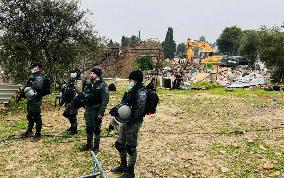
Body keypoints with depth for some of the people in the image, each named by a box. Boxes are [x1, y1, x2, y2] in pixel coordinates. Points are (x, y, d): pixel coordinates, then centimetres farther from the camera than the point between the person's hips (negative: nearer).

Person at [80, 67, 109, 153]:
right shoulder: (88, 83, 6)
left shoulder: (103, 85, -11)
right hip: (88, 109, 6)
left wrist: (101, 113, -18)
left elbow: (105, 101, -15)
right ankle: (89, 144, 33)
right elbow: (84, 95, 18)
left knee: (96, 129, 5)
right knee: (88, 128, 17)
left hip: (96, 111, -6)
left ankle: (96, 148, 17)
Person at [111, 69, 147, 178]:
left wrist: (131, 121, -23)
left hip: (133, 123, -9)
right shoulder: (131, 91, 14)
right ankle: (123, 166, 35)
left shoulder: (141, 92, -14)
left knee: (131, 147, 0)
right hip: (125, 121, 9)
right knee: (120, 144, 17)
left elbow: (140, 109, -21)